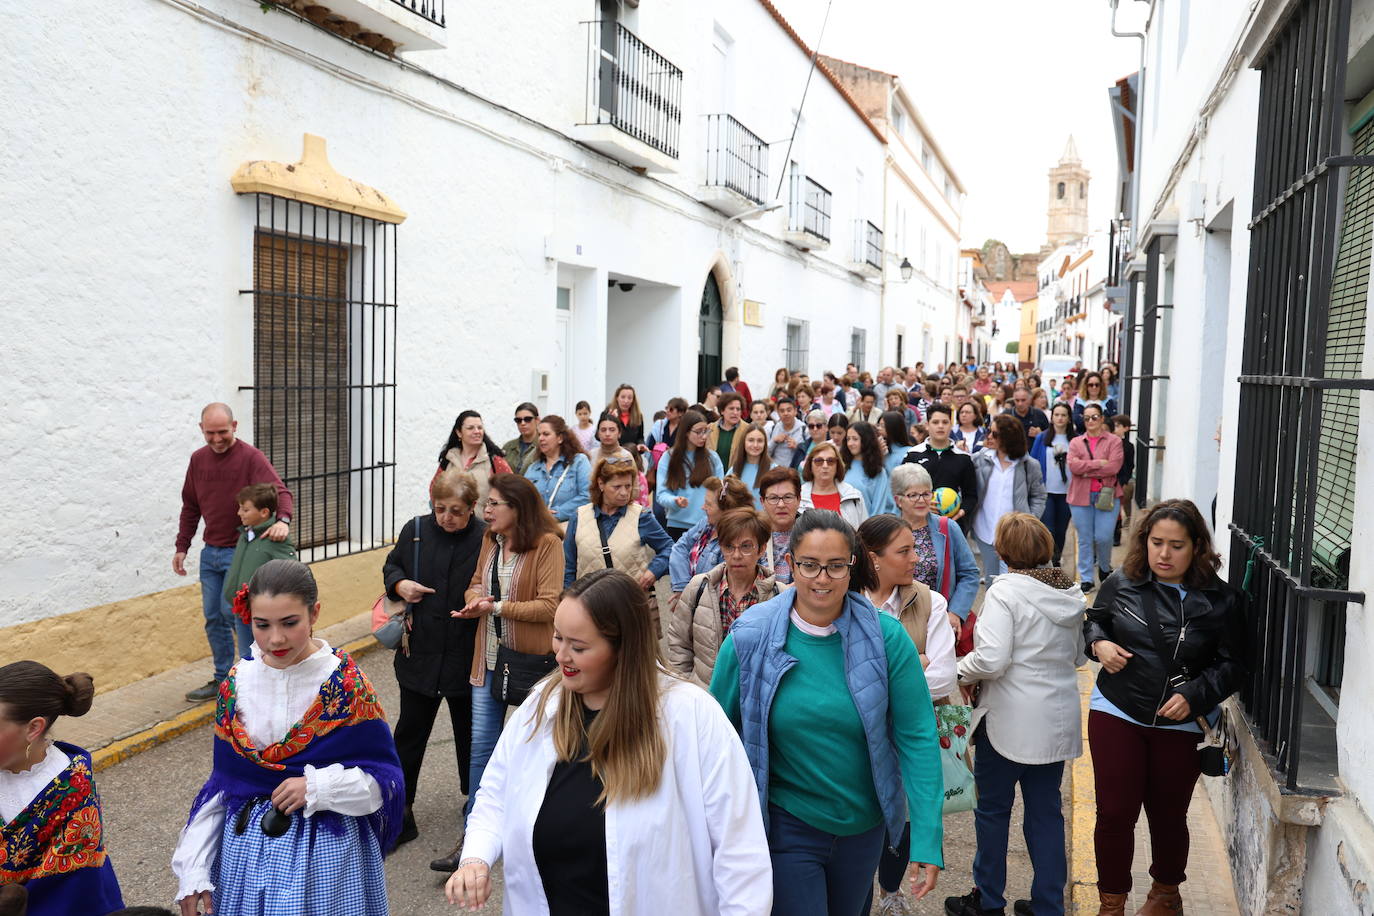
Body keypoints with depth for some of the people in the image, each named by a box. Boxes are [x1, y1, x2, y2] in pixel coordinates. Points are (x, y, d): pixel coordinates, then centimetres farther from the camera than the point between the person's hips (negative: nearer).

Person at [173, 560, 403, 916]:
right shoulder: (237, 685, -3)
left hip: (327, 853, -3)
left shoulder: (348, 685, -15)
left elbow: (385, 780, -10)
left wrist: (317, 787, -23)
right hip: (245, 850, 4)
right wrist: (193, 870, 2)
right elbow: (221, 784, 6)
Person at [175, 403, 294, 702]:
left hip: (241, 552, -6)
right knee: (213, 618, 11)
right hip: (210, 552, 7)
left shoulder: (250, 457, -12)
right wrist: (182, 546, 12)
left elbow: (278, 490, -25)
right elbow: (190, 507, 17)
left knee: (234, 612, -10)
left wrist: (283, 519, -45)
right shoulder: (198, 459, 8)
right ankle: (222, 679, 23)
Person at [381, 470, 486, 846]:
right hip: (420, 651, 2)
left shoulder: (487, 538, -13)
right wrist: (399, 584, -8)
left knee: (470, 733, 17)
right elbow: (391, 565, 13)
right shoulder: (415, 530, -2)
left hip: (467, 656, -2)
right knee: (409, 732, 9)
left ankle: (476, 801, 38)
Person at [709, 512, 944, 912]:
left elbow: (917, 736, -12)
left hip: (863, 824, 2)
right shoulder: (749, 638, -14)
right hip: (787, 827, -2)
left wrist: (928, 840, -16)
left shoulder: (886, 636, -13)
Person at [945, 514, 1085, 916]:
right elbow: (1078, 656, 15)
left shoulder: (1005, 591, -18)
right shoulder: (1071, 593, 4)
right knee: (1046, 811, 15)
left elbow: (992, 659, -26)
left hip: (1010, 721, -6)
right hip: (1058, 719, 6)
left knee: (993, 809, 11)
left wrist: (964, 670, -8)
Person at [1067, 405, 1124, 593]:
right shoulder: (1076, 443, 9)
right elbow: (1073, 465, -8)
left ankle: (1105, 568, 25)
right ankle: (1086, 579, 15)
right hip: (1080, 496, 2)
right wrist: (1098, 463, -12)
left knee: (1103, 537, -4)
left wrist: (1086, 470, -10)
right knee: (1084, 539, 6)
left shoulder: (1114, 441, 3)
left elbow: (1114, 466, -12)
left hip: (1107, 495, -2)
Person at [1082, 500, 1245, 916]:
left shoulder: (1221, 601, -8)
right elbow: (1092, 620, 12)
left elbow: (1231, 664, -5)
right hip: (1116, 714, 1)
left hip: (1181, 725, 0)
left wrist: (1194, 695, -18)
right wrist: (1099, 643, -9)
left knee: (1168, 816, 16)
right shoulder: (1121, 584, -4)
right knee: (1114, 813, 3)